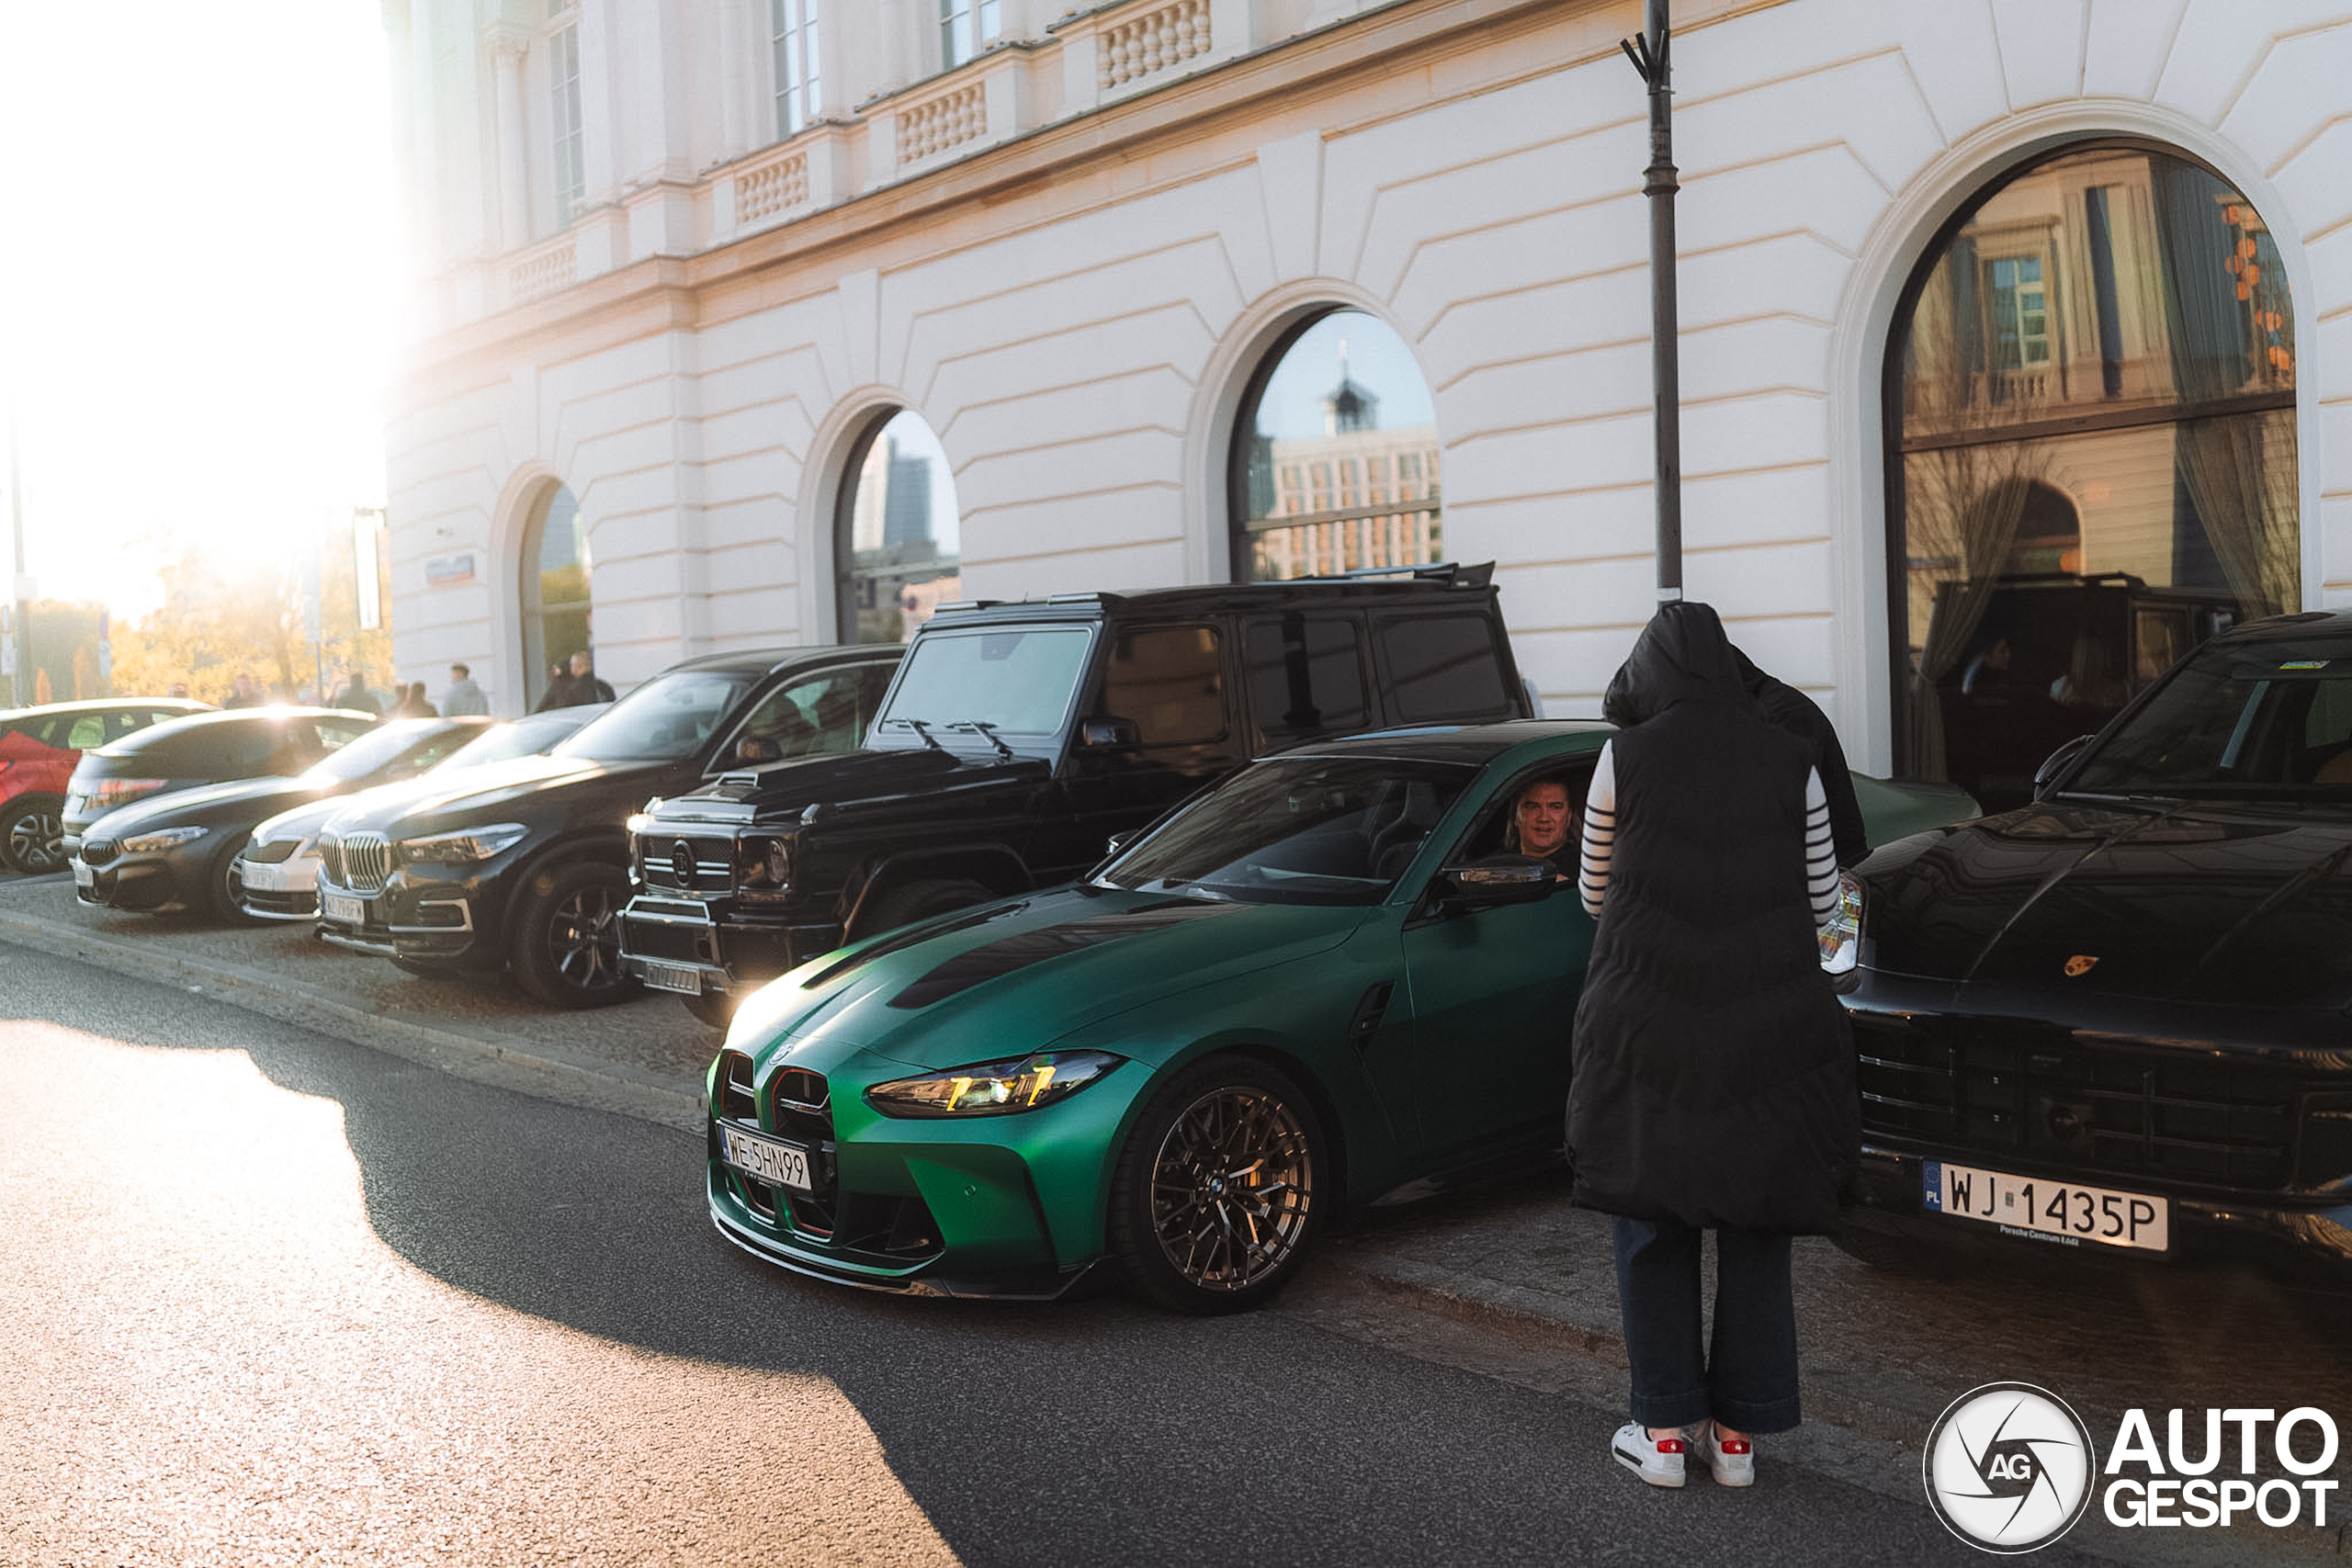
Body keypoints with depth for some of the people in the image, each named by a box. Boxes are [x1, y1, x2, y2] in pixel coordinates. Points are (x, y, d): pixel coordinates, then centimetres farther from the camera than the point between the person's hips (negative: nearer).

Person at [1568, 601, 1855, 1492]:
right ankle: (1738, 1432, 19)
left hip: (1647, 1030, -1)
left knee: (1651, 1227, 11)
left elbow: (1596, 894, 6)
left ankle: (1664, 1431, 16)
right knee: (1755, 1227, 13)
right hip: (1768, 1035, 2)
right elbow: (1823, 905, 6)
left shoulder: (1624, 761, -5)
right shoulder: (1791, 765, 0)